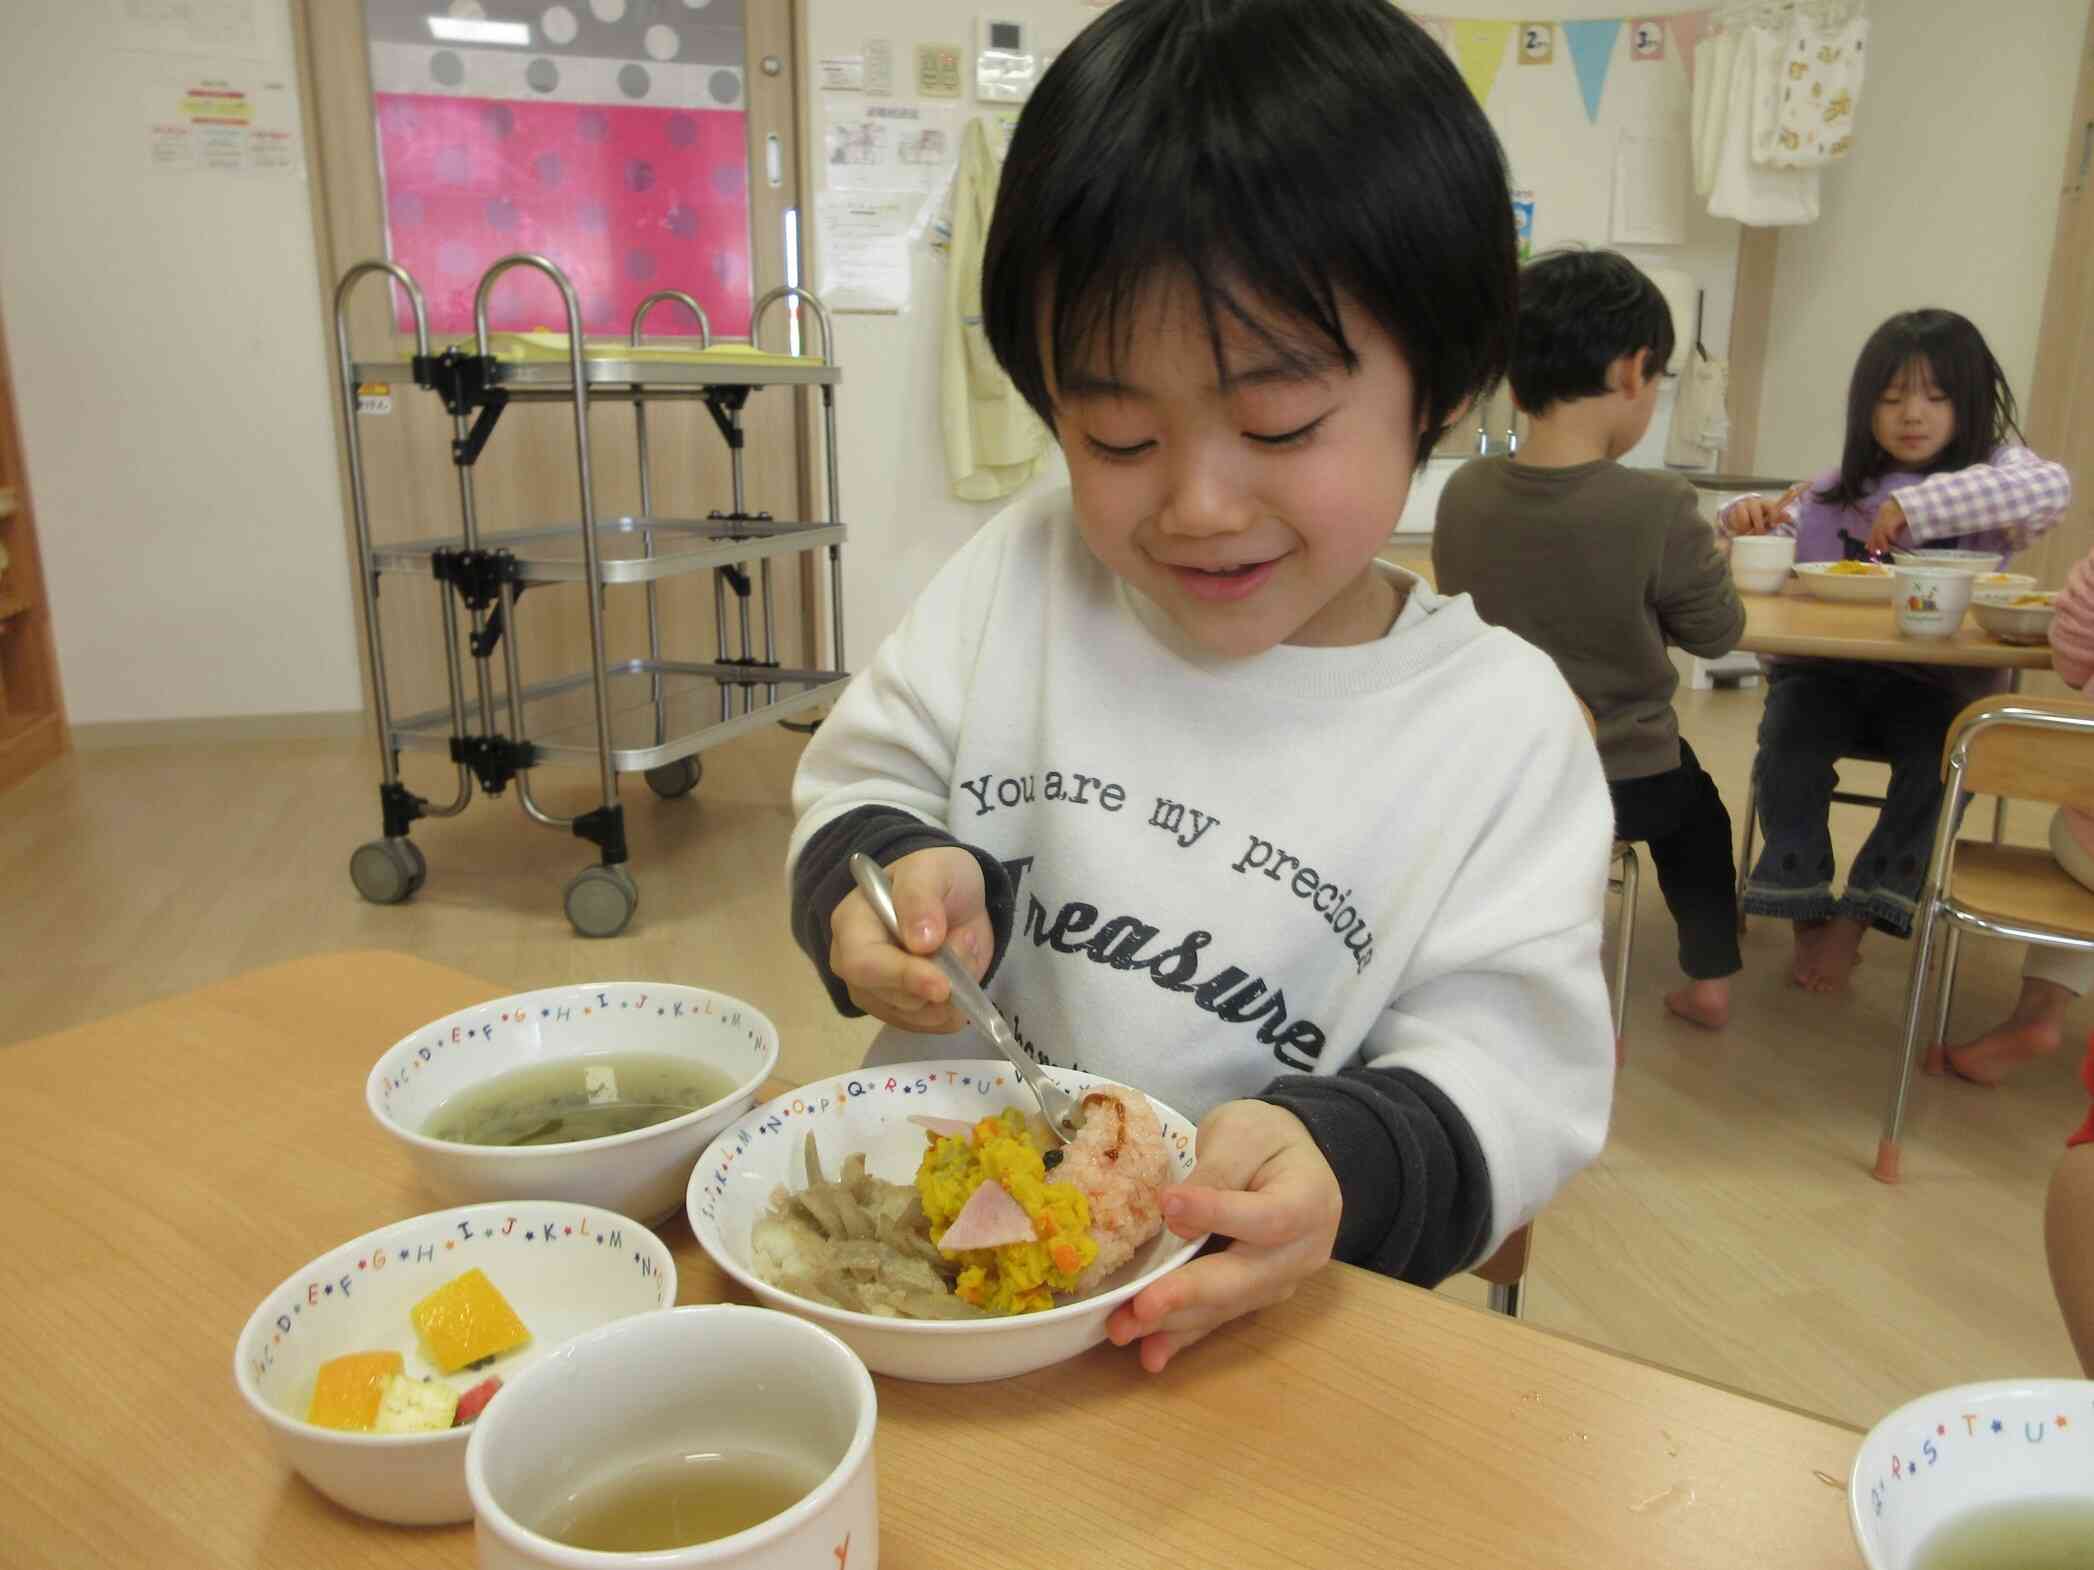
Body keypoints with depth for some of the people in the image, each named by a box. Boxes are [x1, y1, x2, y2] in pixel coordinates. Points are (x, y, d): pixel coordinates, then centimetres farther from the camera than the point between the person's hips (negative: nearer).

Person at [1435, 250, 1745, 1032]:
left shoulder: (1464, 491, -12)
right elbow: (1718, 632, -8)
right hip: (1626, 780, -2)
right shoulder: (1658, 506, -23)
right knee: (1693, 802, 31)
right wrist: (1697, 559, 12)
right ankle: (1710, 979, 36)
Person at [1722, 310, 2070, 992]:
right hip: (1827, 665, 2)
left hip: (1938, 678, -2)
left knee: (1941, 756, -29)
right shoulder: (1837, 489, 13)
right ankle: (1805, 906, -8)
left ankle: (1862, 912, -10)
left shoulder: (1994, 472, 2)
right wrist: (1748, 513, -11)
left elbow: (2051, 487, -20)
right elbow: (1777, 533, 15)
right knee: (1790, 741, -25)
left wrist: (1918, 504, -30)